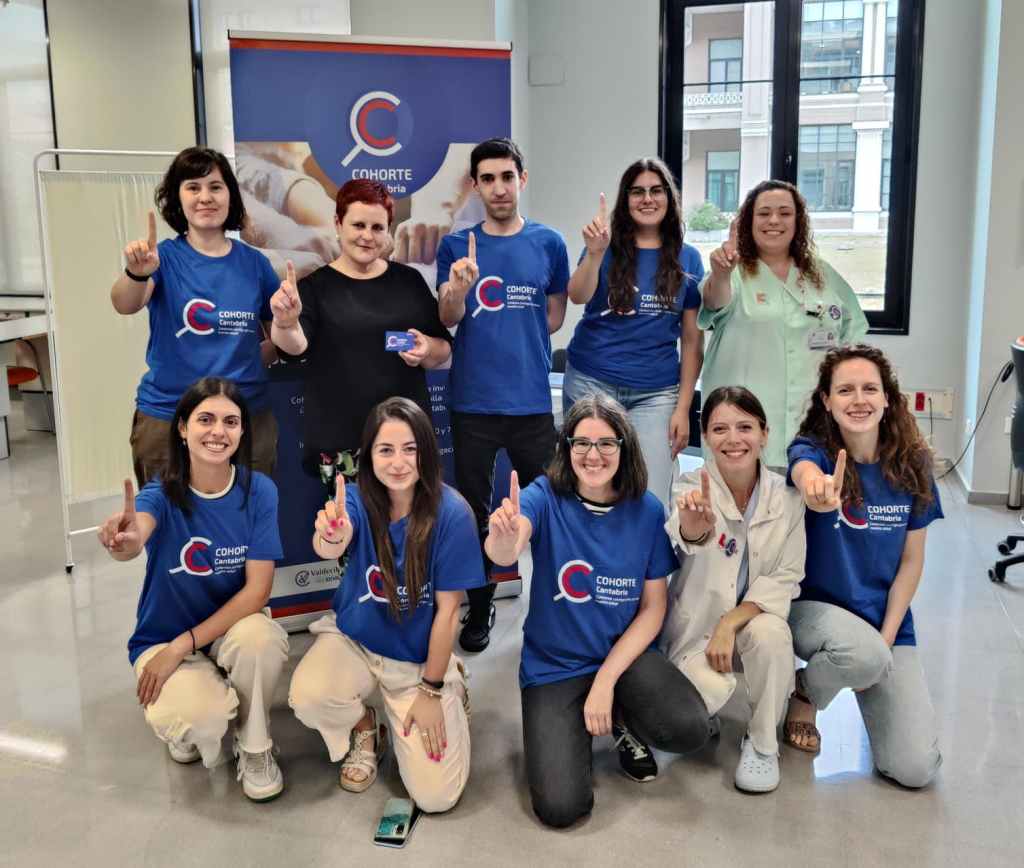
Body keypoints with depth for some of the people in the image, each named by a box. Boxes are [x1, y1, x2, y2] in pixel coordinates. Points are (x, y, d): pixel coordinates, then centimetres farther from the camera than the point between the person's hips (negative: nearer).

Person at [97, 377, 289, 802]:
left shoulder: (259, 491, -14)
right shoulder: (161, 493, -18)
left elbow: (258, 588, -16)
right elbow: (133, 539, -43)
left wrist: (183, 645, -23)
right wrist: (124, 542, -68)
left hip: (232, 627, 1)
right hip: (164, 636, -1)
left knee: (259, 636, -34)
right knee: (201, 715, -31)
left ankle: (254, 746, -4)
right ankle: (186, 725, 9)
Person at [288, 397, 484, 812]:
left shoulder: (452, 512, -20)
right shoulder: (357, 499, -15)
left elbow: (447, 609, -13)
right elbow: (329, 547, -38)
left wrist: (431, 691, -10)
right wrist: (331, 536, -63)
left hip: (420, 656, -1)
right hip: (354, 639, 2)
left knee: (436, 795, -9)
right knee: (307, 697, -31)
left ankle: (448, 686, 21)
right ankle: (365, 730, 7)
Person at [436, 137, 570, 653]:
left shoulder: (548, 243, 2)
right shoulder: (456, 246, 0)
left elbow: (555, 314, 11)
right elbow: (447, 319, -8)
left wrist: (515, 343, 0)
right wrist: (457, 289, -29)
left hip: (532, 398, 0)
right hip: (473, 401, 0)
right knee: (474, 511, 10)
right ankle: (479, 611, 25)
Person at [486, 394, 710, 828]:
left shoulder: (647, 510, -7)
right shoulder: (546, 496, -13)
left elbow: (653, 607, -3)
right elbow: (502, 553, -34)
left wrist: (606, 680, -13)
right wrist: (504, 537, -59)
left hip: (625, 653, 2)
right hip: (553, 666, -1)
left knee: (690, 728, -27)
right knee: (561, 806, -16)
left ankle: (622, 720, 8)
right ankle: (565, 727, 16)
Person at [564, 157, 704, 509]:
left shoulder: (687, 259, 5)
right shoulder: (606, 247, 2)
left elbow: (692, 338, 5)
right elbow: (578, 296, -17)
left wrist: (683, 407, 0)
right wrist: (594, 253, -36)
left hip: (656, 393, 1)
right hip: (591, 382, 0)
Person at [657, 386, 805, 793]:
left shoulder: (786, 497, -8)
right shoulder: (693, 489, -15)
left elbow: (786, 577, -8)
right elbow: (686, 540, -39)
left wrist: (731, 623, -21)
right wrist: (693, 529, -65)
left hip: (754, 620, 2)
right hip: (697, 624, -2)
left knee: (770, 632, -32)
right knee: (709, 690, -30)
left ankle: (763, 744, -8)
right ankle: (703, 717, 10)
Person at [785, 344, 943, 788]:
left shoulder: (911, 465, -4)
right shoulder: (812, 450, -13)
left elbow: (911, 561, 1)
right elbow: (806, 473, -40)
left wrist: (885, 640, -7)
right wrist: (818, 493, -65)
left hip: (887, 621, 3)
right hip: (812, 607, -2)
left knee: (916, 769, -11)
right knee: (863, 656, -37)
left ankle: (870, 690, 21)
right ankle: (805, 691, -2)